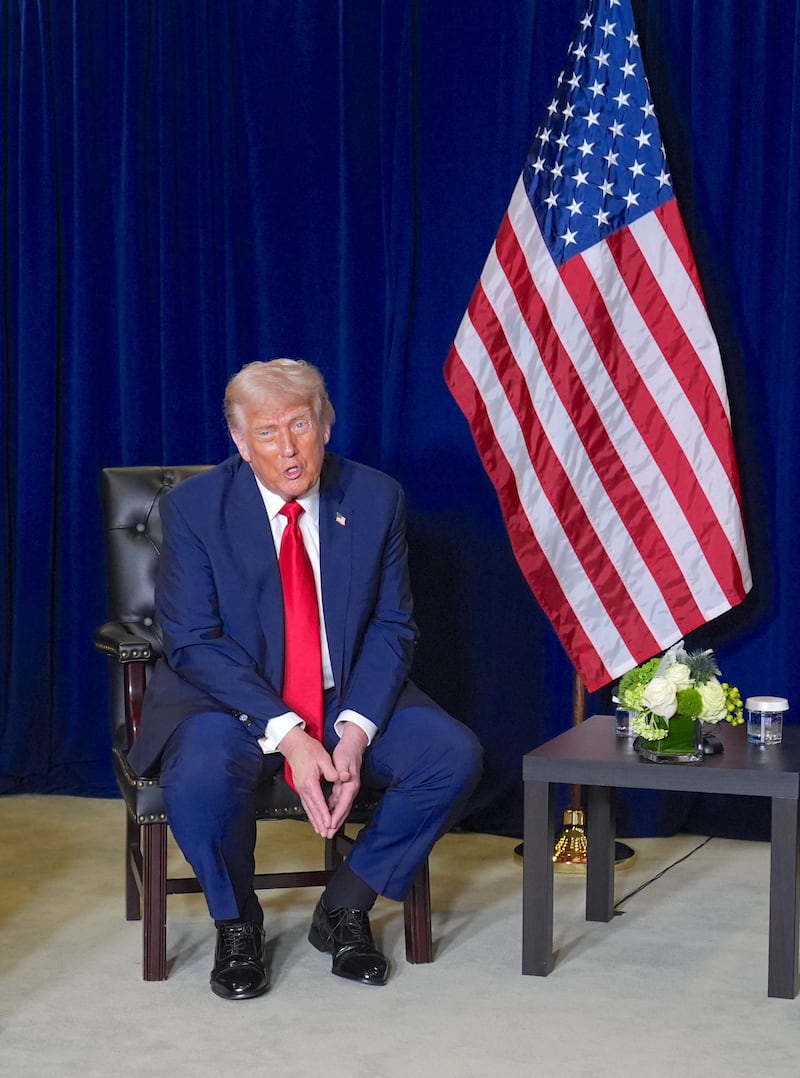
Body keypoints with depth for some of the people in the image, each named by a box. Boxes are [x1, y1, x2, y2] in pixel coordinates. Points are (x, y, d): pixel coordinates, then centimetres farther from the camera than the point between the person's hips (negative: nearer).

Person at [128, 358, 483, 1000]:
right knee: (201, 774, -35)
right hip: (234, 700, -3)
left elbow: (392, 628, 0)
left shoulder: (375, 499, -2)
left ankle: (345, 907, 1)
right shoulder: (194, 509, -9)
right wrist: (287, 734, -25)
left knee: (454, 755, -21)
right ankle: (236, 923, -3)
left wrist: (355, 731, -18)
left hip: (350, 699, 3)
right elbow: (193, 644, -13)